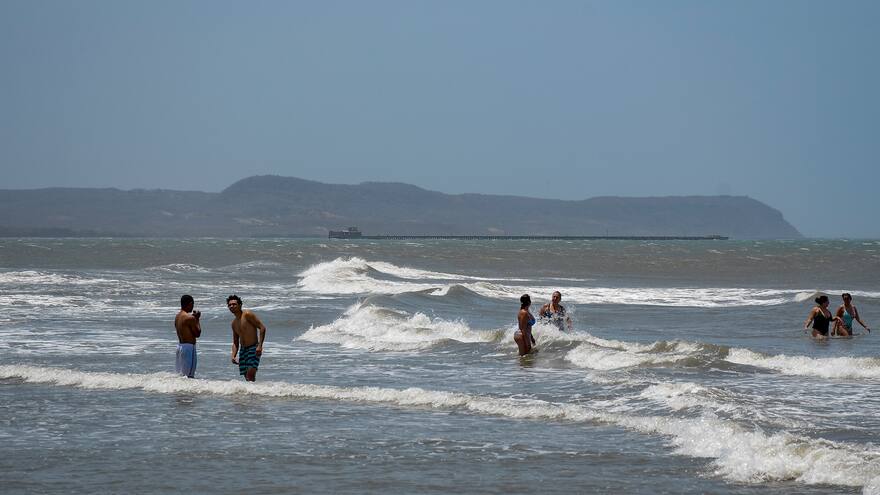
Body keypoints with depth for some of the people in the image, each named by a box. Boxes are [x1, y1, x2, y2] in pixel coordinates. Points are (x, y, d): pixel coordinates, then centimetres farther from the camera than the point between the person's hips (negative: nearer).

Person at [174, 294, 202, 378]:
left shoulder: (177, 317, 10)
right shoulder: (190, 318, -17)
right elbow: (197, 334, -10)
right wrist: (197, 320, 0)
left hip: (180, 345, 9)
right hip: (189, 347, -9)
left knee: (181, 373, 12)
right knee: (189, 374, -9)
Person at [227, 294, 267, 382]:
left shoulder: (247, 314, -8)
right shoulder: (234, 323, 14)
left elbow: (262, 327, -13)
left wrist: (260, 345, -21)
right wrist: (233, 356, 4)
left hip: (253, 348, -7)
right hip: (242, 350, 7)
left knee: (250, 374, -21)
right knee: (247, 378, 4)